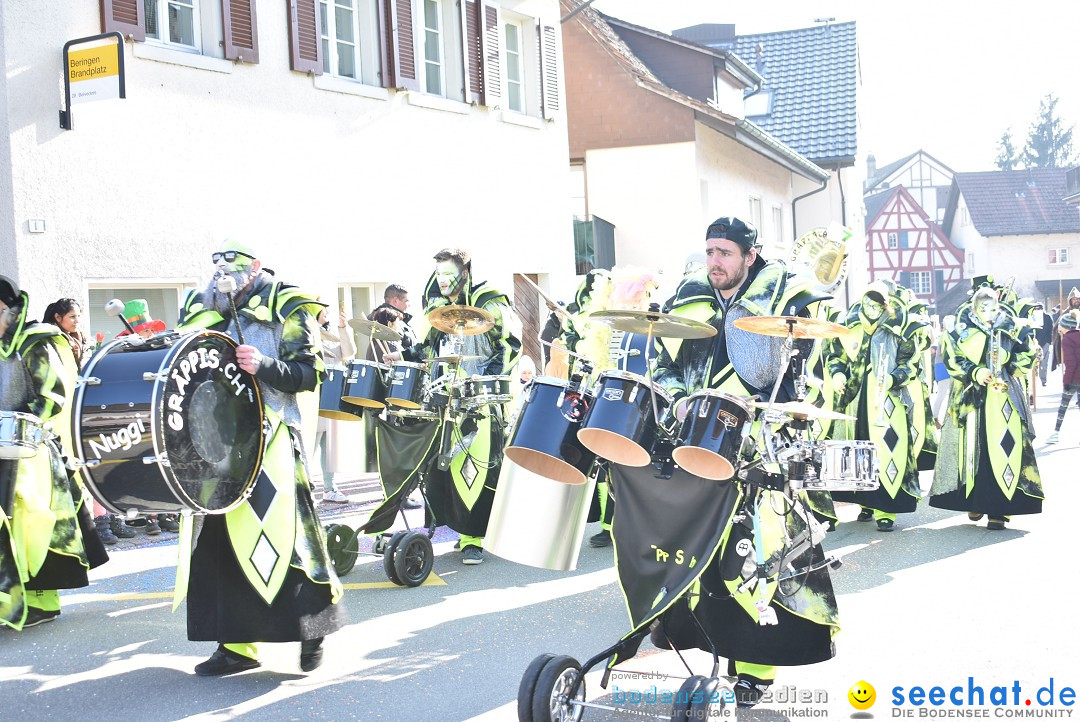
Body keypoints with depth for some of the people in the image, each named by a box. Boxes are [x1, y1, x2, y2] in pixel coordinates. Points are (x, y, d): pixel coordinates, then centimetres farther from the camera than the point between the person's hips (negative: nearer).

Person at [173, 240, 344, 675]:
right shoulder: (209, 312, 18)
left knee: (281, 533, -9)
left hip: (269, 439, -6)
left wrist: (263, 366, -22)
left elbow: (307, 375, -8)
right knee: (217, 539, 4)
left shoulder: (287, 307, 1)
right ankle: (237, 644, 11)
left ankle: (313, 627, 9)